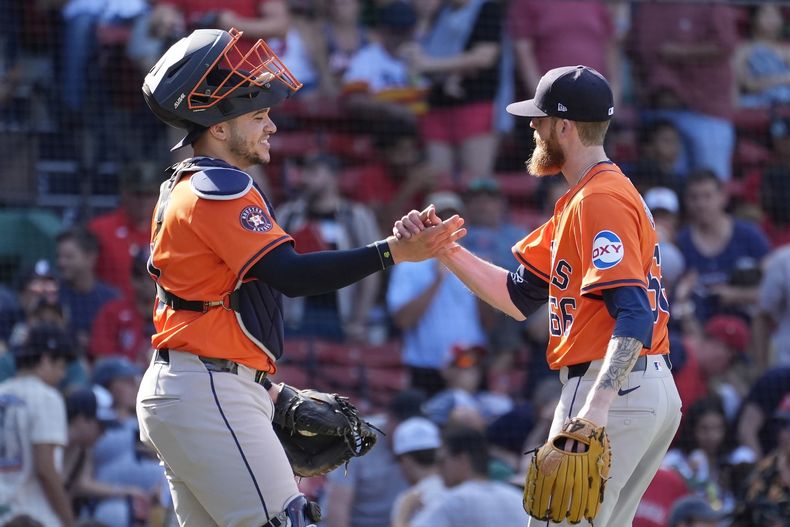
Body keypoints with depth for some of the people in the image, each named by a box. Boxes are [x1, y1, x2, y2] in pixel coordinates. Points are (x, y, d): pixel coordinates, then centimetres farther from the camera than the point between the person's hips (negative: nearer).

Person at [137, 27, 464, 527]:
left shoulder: (181, 189, 20)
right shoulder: (219, 188, -12)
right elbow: (291, 275, -23)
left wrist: (264, 388, 17)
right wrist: (393, 252, -28)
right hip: (209, 396, -10)